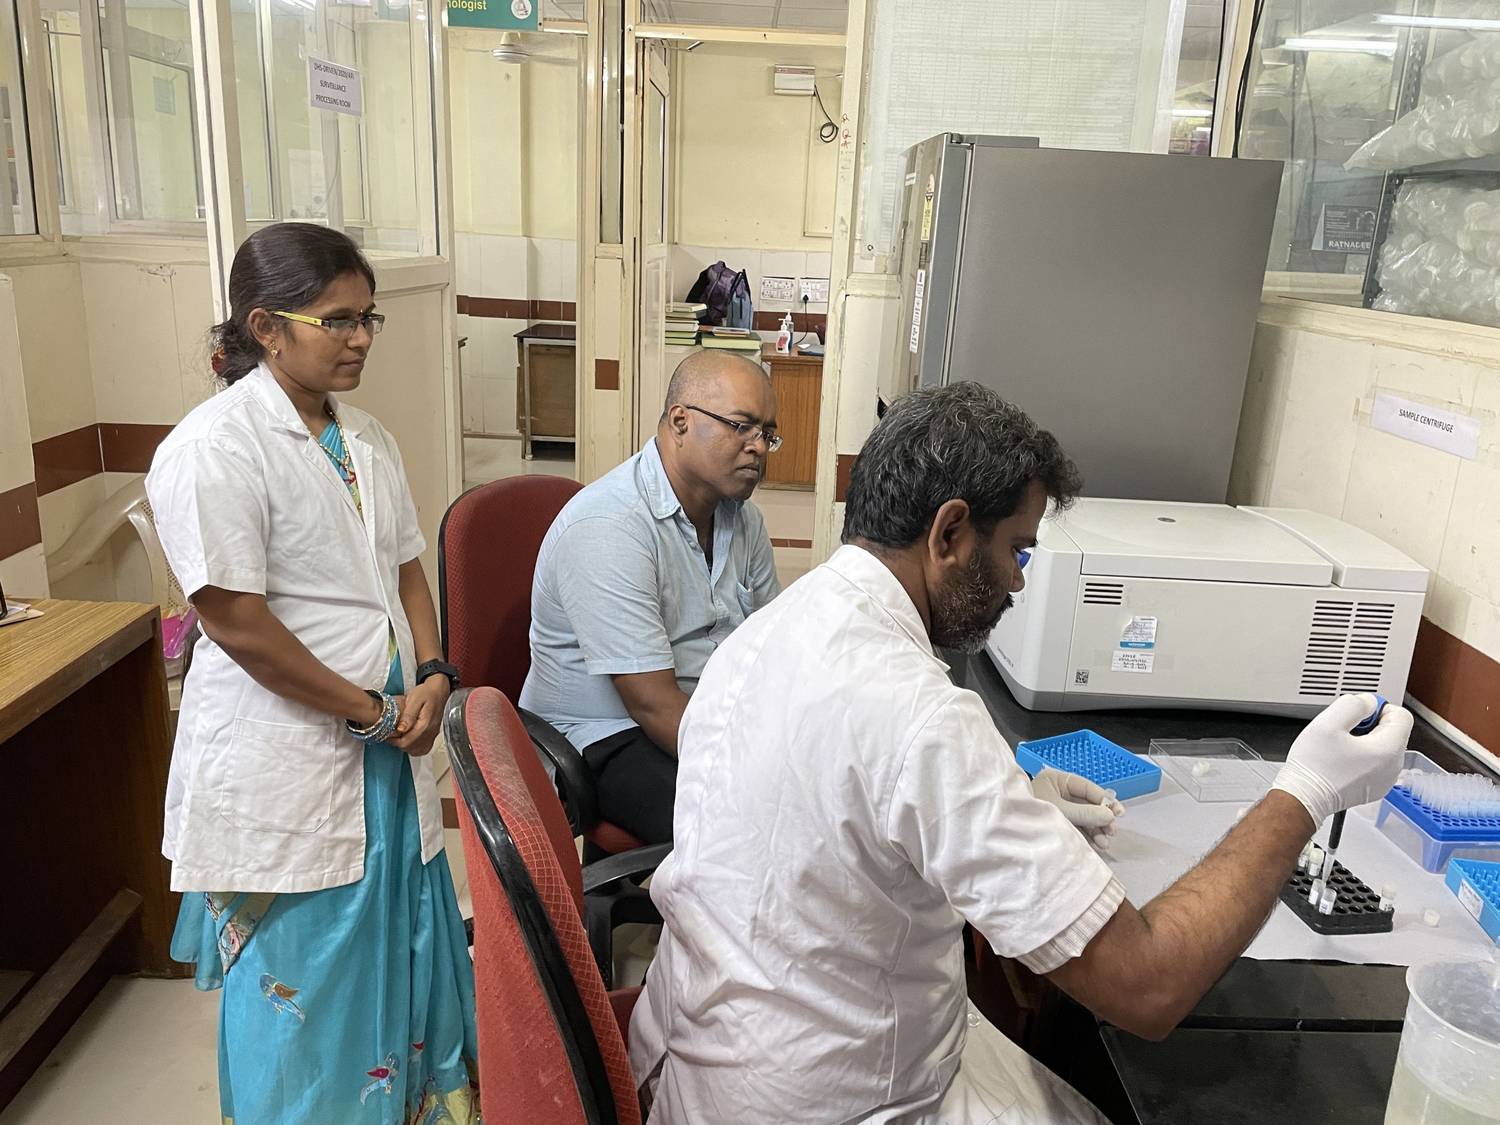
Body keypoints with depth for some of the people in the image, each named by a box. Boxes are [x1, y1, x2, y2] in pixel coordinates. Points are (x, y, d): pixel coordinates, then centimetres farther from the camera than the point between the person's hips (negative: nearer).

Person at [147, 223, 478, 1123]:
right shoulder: (214, 449, -16)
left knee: (404, 943, 19)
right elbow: (236, 622, -19)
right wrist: (370, 710, -14)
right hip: (284, 762, -7)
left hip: (391, 746, 7)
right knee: (303, 984, 9)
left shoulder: (366, 439, 9)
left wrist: (433, 675, -3)